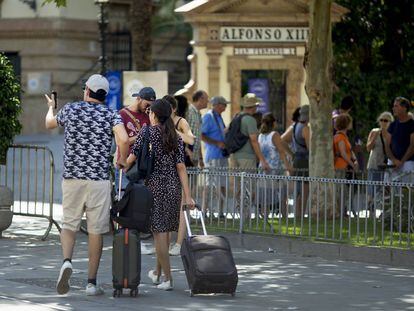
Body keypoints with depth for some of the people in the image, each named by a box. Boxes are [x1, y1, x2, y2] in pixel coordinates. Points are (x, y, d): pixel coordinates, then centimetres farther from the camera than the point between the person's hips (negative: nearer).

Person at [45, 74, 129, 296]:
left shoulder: (70, 109, 6)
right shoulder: (111, 115, -1)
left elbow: (49, 123, 26)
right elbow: (123, 139, -19)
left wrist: (51, 107, 48)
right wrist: (122, 161, 1)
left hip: (71, 177, 1)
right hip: (99, 179, -1)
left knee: (69, 224, 12)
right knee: (96, 230, 5)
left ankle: (67, 260, -17)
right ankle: (91, 282, 6)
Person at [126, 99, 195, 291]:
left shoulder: (148, 131, -4)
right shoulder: (176, 137, 7)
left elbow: (133, 156, -5)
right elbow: (181, 167, 2)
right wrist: (187, 196, 0)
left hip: (154, 184, -5)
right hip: (173, 186, 5)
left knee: (159, 231, -3)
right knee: (165, 229, 16)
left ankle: (168, 278, -8)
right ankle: (157, 272, 30)